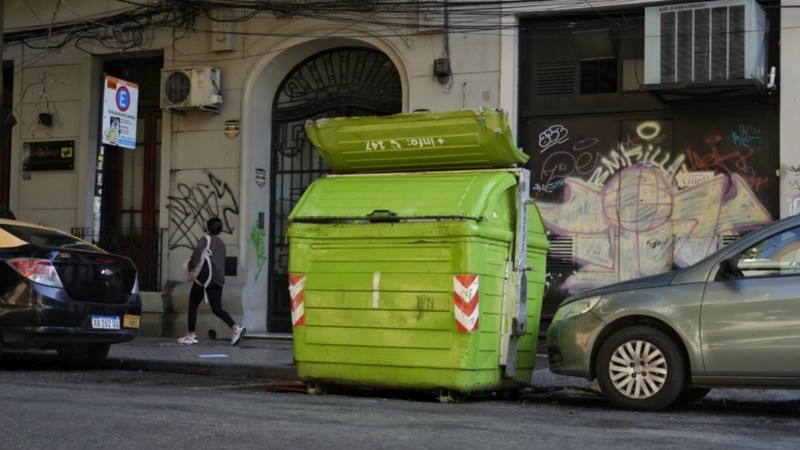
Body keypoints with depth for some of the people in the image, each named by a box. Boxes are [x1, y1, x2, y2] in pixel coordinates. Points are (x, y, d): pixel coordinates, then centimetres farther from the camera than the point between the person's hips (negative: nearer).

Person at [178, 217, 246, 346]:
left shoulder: (206, 239, -1)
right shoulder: (221, 243, 22)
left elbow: (198, 250, -22)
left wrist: (192, 265, -7)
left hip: (205, 276, -7)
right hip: (218, 280, 7)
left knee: (193, 305, 8)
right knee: (217, 309, 7)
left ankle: (191, 335, 10)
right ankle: (235, 327, -14)